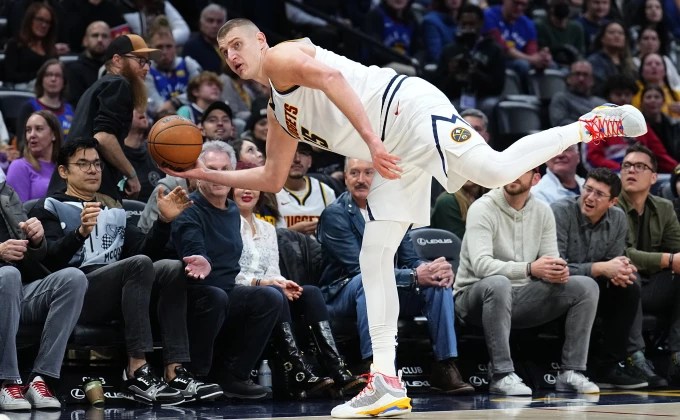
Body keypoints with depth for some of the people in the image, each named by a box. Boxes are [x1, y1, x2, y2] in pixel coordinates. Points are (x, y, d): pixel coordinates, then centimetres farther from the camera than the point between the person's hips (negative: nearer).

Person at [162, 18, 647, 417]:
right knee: (374, 259, 2)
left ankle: (589, 126, -11)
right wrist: (206, 174, 30)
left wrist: (371, 139, -30)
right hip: (395, 156, 9)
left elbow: (331, 76, -20)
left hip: (407, 107, -9)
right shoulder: (279, 114, 26)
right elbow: (272, 179, 35)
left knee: (496, 171, -30)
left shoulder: (282, 56, -1)